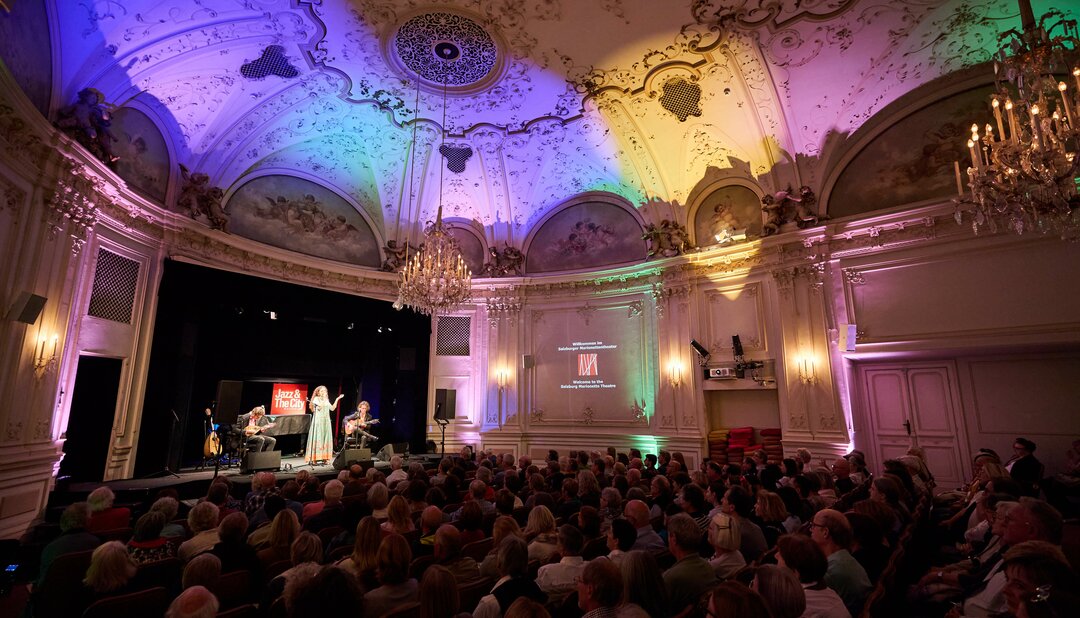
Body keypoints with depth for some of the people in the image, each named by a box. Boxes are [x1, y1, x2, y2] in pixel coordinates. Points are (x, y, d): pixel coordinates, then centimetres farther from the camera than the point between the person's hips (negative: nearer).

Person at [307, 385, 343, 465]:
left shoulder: (326, 400, 15)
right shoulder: (316, 399, -3)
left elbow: (332, 408, 12)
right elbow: (321, 406, -20)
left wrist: (337, 399, 9)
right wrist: (324, 397, -17)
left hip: (326, 421, 6)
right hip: (318, 421, -6)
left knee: (326, 438, 4)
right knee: (317, 438, -9)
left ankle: (323, 458, 8)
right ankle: (314, 459, -7)